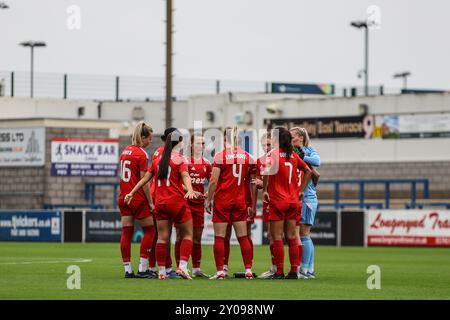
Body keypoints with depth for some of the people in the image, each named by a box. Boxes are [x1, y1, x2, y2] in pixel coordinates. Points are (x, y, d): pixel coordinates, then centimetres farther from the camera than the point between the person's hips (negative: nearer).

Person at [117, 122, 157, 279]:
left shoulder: (125, 151, 10)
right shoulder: (141, 154, -13)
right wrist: (150, 202, -9)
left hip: (124, 198, 7)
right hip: (138, 199, -7)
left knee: (126, 233, 5)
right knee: (149, 230, 5)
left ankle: (128, 269, 4)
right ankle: (142, 268, 1)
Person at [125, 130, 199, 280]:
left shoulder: (157, 160, 11)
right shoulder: (179, 159, -5)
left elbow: (145, 179, 13)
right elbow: (185, 177, -21)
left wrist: (131, 193, 19)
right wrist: (190, 190, -36)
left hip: (160, 203, 5)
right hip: (177, 203, -5)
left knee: (162, 238, 6)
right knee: (187, 235, 6)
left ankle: (162, 272, 5)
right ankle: (182, 266, -7)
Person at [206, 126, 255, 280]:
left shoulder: (220, 156, -8)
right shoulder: (246, 156, 4)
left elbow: (213, 181, -10)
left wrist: (208, 200, -1)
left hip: (222, 200, -3)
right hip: (240, 201, 4)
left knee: (219, 237, 0)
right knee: (243, 237, 8)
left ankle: (220, 271, -4)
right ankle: (248, 270, 7)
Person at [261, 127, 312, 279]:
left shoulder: (273, 154, -9)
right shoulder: (293, 155, 8)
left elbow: (267, 171, -27)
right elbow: (308, 171, 14)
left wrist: (265, 190, -15)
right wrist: (301, 190, 16)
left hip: (277, 202, -6)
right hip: (293, 201, 6)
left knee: (277, 237, -2)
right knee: (292, 237, 9)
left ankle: (279, 272, -4)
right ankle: (294, 271, 9)